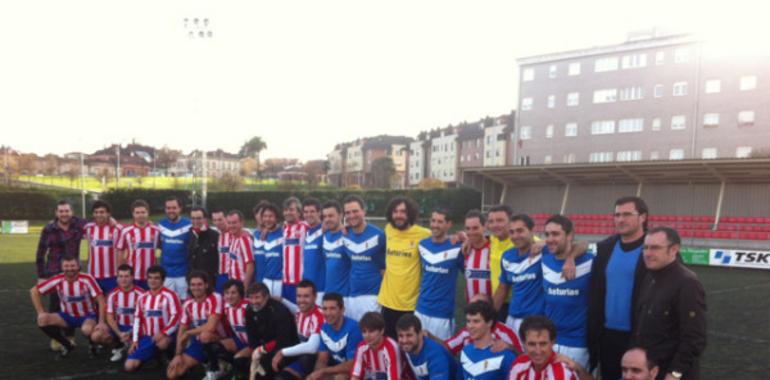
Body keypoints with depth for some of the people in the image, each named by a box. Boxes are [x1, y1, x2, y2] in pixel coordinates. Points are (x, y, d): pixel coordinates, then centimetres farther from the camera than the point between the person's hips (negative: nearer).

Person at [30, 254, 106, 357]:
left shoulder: (87, 279, -20)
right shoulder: (57, 280, -12)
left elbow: (101, 301, -20)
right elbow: (34, 291, -2)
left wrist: (101, 323, -28)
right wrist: (41, 312, -10)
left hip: (87, 316, -4)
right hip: (67, 316, 4)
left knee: (87, 329, -37)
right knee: (42, 320, -19)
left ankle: (94, 345, 2)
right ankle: (67, 345, 2)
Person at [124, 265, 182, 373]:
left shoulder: (169, 295, -8)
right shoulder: (142, 298, 10)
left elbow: (176, 316, -15)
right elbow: (137, 319, 14)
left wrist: (163, 333, -23)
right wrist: (135, 340, 7)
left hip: (166, 335, -6)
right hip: (147, 337, 6)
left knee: (162, 343, -42)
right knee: (129, 366, -5)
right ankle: (155, 355, 20)